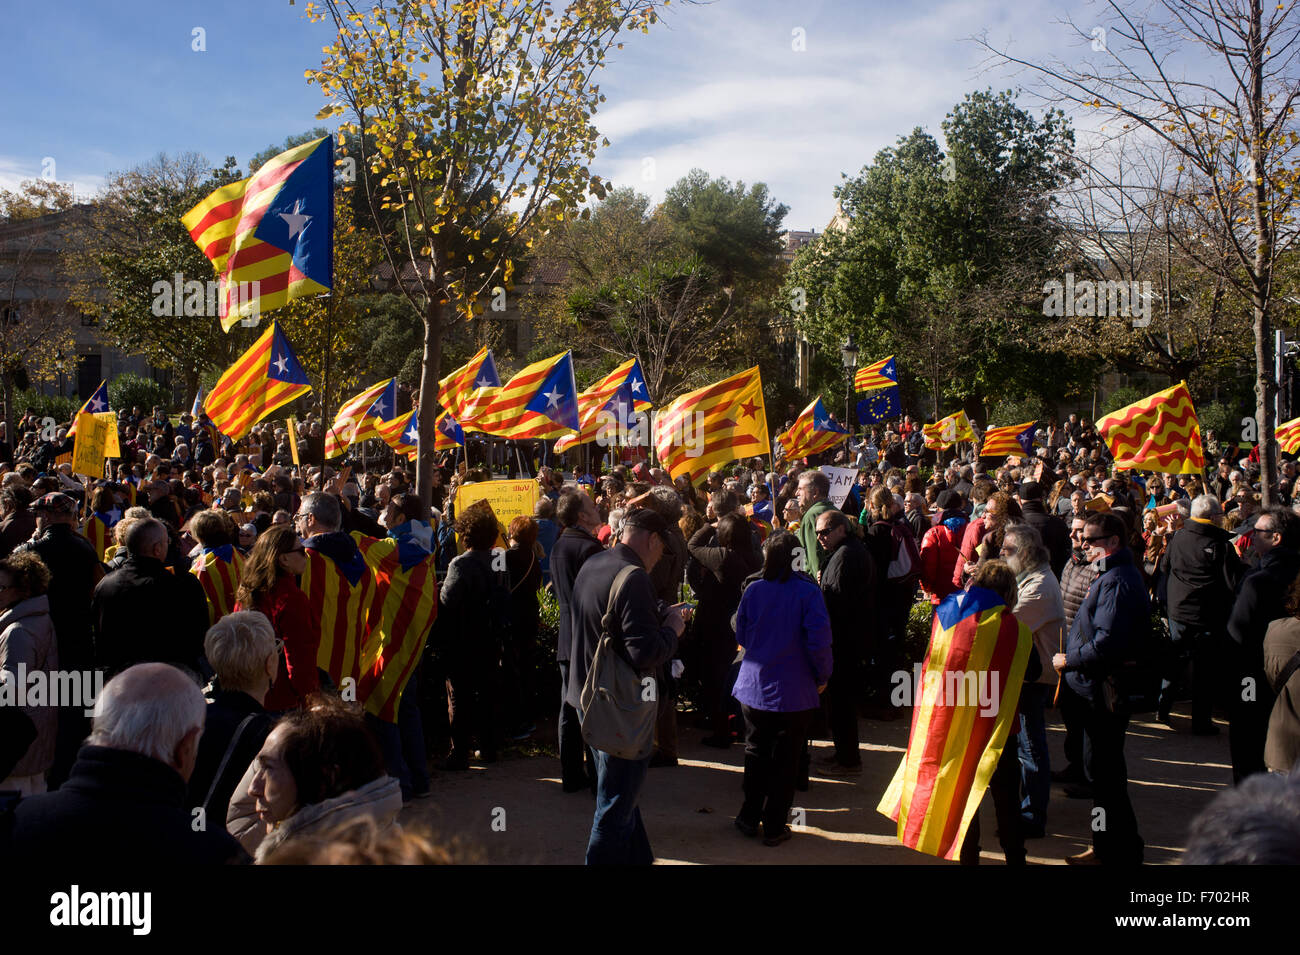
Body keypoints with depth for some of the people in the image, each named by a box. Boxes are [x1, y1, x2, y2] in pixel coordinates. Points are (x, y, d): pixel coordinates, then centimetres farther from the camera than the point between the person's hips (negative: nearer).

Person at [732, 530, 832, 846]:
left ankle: (749, 818, 26)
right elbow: (819, 641, -17)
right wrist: (822, 676, -2)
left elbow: (741, 635, 6)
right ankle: (774, 828, 16)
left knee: (756, 753, 17)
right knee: (785, 760, 9)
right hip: (795, 690, -3)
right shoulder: (807, 591, -13)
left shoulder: (753, 589, -4)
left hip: (755, 686, 3)